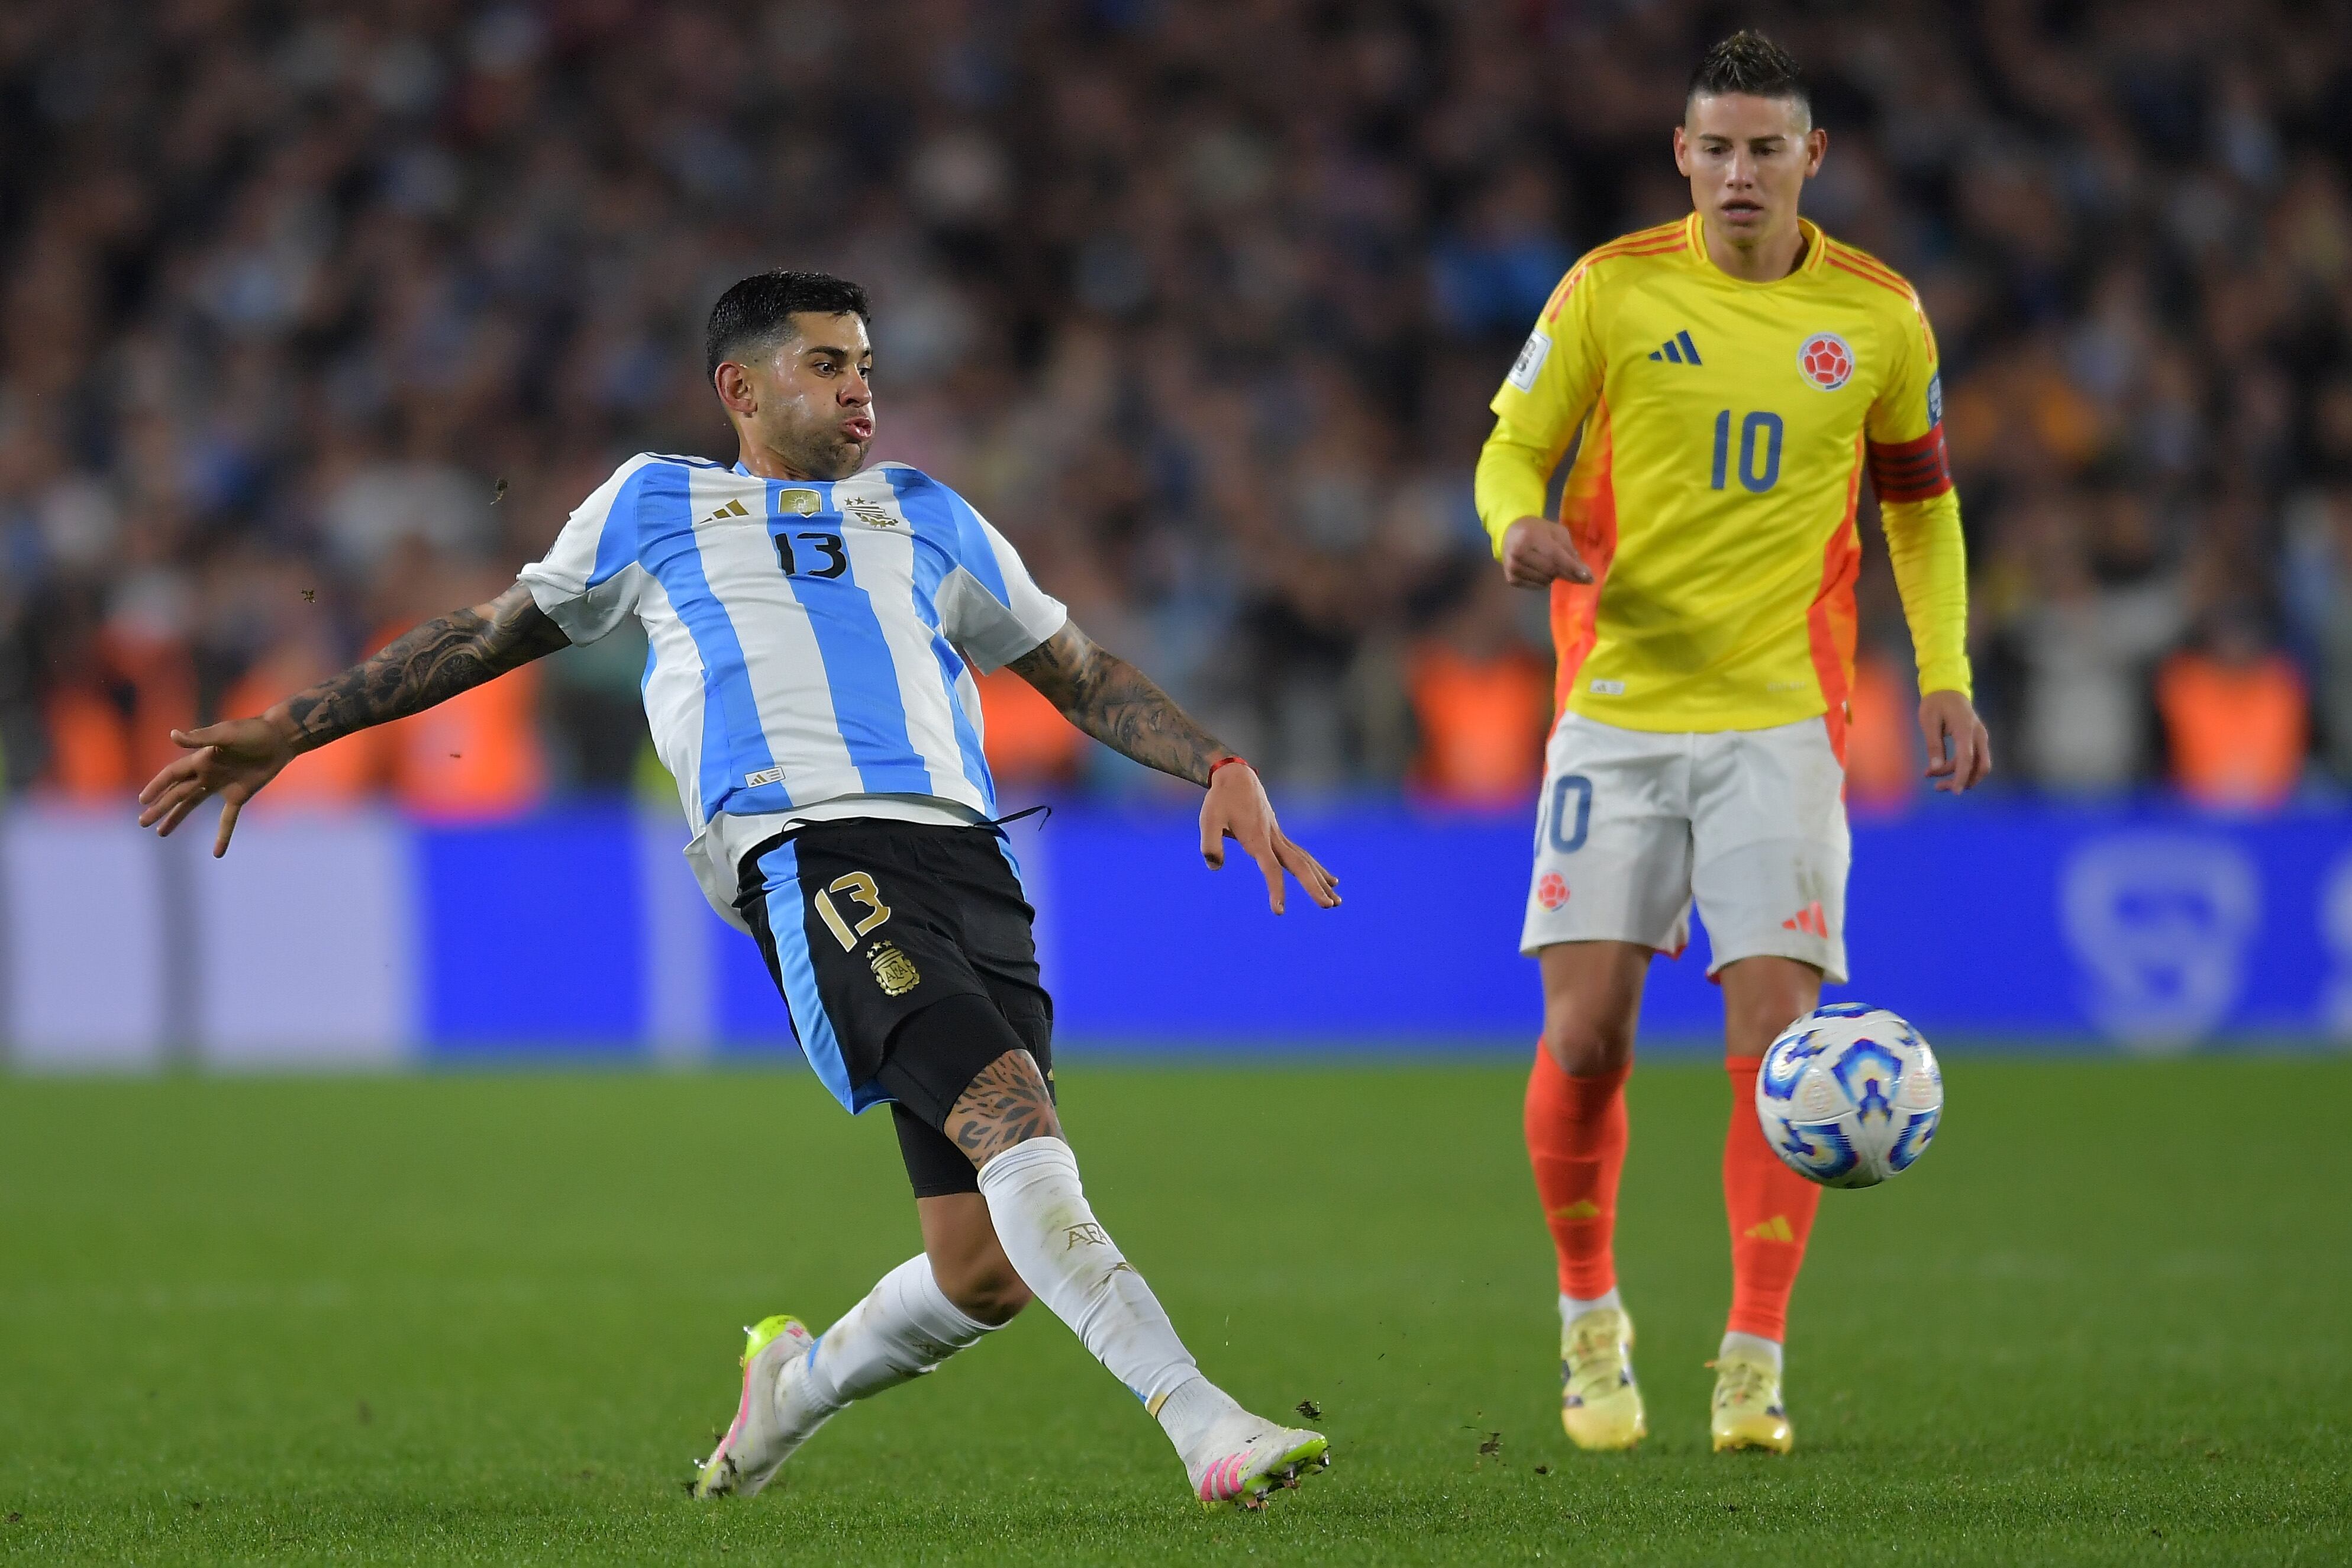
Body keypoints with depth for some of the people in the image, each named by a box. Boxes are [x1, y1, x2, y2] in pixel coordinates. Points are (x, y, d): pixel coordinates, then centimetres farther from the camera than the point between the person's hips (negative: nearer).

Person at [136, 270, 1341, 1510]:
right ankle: (1200, 1421, -35)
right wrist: (289, 733, 28)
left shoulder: (923, 516, 32)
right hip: (808, 852, -4)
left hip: (968, 856, 4)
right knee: (1016, 1123, -27)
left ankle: (801, 1381, 23)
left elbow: (1081, 675, 36)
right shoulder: (656, 504, 24)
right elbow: (497, 633, 32)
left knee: (987, 1272, -8)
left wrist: (1223, 769, 20)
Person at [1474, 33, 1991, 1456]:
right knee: (1585, 1033, -5)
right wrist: (1520, 526, -19)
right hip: (1617, 710, 0)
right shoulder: (1612, 291, -1)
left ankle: (1754, 1367, -4)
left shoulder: (1878, 317, 3)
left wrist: (1944, 675, 7)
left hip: (1782, 717, 0)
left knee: (1776, 1034, -10)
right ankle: (1592, 1324, 18)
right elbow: (1513, 449, 4)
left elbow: (1924, 500, 17)